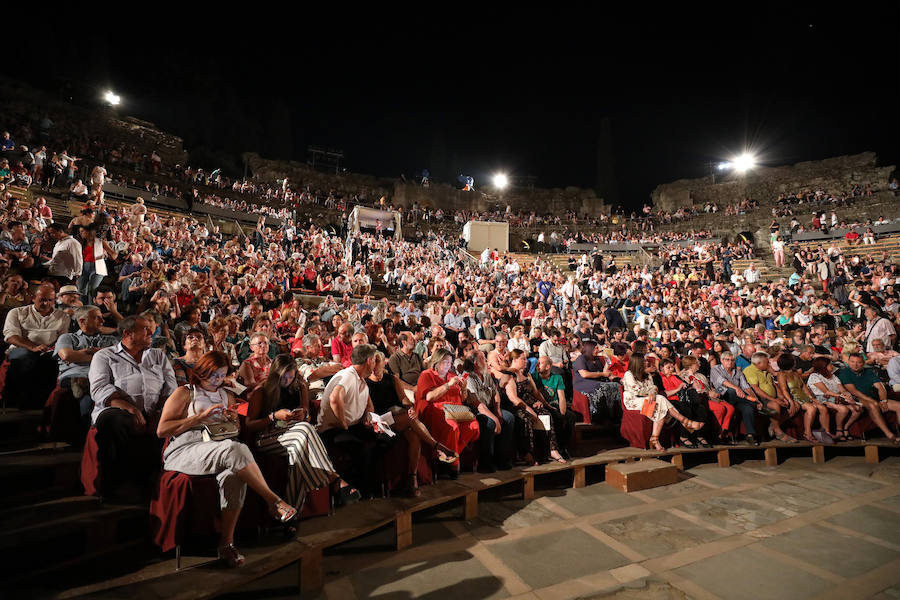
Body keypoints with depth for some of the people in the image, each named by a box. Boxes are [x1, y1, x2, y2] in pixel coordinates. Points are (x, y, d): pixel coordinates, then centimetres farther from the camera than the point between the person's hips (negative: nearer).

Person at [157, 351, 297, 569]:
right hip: (183, 451, -4)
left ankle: (226, 543, -26)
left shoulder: (226, 396, 25)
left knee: (235, 474, -34)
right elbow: (161, 430, -1)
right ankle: (274, 501, -30)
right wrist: (201, 416, -8)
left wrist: (233, 421, 4)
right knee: (234, 449, -36)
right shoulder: (184, 393, 11)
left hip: (218, 450, 4)